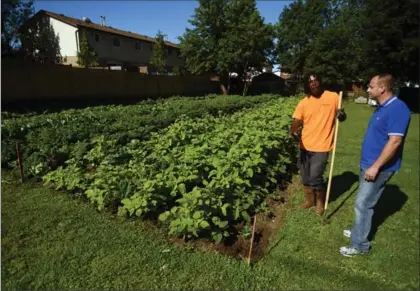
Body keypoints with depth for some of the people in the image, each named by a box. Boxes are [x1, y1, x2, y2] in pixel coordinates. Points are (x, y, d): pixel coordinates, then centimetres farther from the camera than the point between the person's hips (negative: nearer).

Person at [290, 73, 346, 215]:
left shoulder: (333, 97, -3)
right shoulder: (304, 102, 2)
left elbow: (342, 117, 7)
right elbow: (296, 121, -5)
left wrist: (341, 114, -18)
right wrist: (293, 131, -27)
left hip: (322, 146, -3)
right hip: (305, 146, 4)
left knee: (315, 177, -6)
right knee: (305, 176, 13)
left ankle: (320, 202, 21)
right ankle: (309, 200, 36)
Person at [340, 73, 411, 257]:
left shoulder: (397, 109, -21)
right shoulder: (382, 107, 10)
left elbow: (395, 141, -26)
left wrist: (376, 166, -24)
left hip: (379, 167, -10)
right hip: (368, 164, 10)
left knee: (362, 204, -3)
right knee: (364, 202, 20)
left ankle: (360, 245, 9)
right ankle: (360, 231, 36)